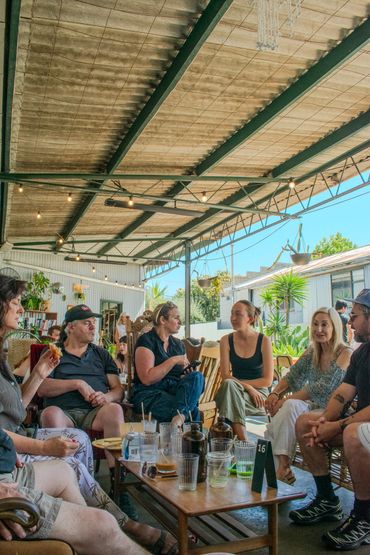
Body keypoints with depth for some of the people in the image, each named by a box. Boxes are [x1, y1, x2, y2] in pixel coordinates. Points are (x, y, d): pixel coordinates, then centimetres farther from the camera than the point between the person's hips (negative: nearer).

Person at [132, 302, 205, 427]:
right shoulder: (146, 340, -5)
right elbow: (147, 379, -15)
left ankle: (181, 414, -45)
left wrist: (187, 374, -4)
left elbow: (184, 375, 21)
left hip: (173, 390, 7)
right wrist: (173, 361, -16)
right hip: (148, 394, -7)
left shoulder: (178, 344, 18)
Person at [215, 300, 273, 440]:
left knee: (230, 385, -32)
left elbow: (267, 380, -5)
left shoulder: (264, 341, -4)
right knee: (229, 384, -33)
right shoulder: (226, 340, 2)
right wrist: (248, 387, -18)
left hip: (258, 393, -2)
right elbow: (225, 376, -5)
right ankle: (243, 440, -39)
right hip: (232, 392, 2)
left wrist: (237, 382, -9)